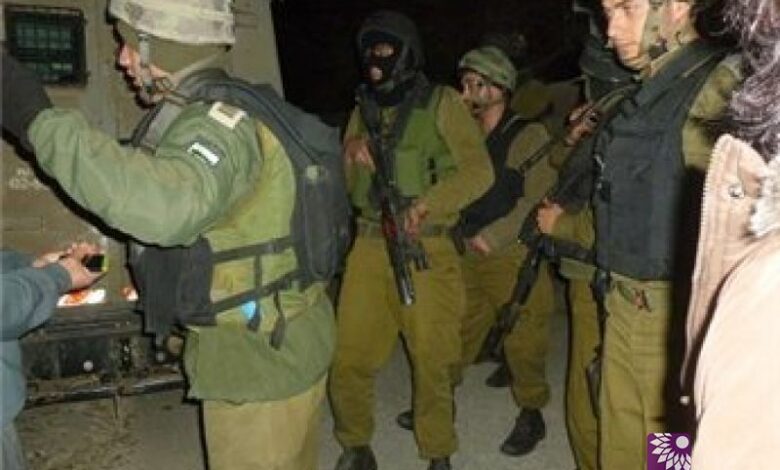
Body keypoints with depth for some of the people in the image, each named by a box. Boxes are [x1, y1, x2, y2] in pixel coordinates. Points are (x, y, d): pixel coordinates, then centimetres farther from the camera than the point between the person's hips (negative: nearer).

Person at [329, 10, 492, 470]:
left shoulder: (442, 102, 1)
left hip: (426, 250, -4)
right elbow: (346, 185, 18)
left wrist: (425, 205, -23)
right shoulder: (363, 109, 16)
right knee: (349, 357, 4)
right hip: (369, 247, 4)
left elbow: (479, 170, -10)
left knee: (432, 359, 4)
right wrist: (351, 151, -3)